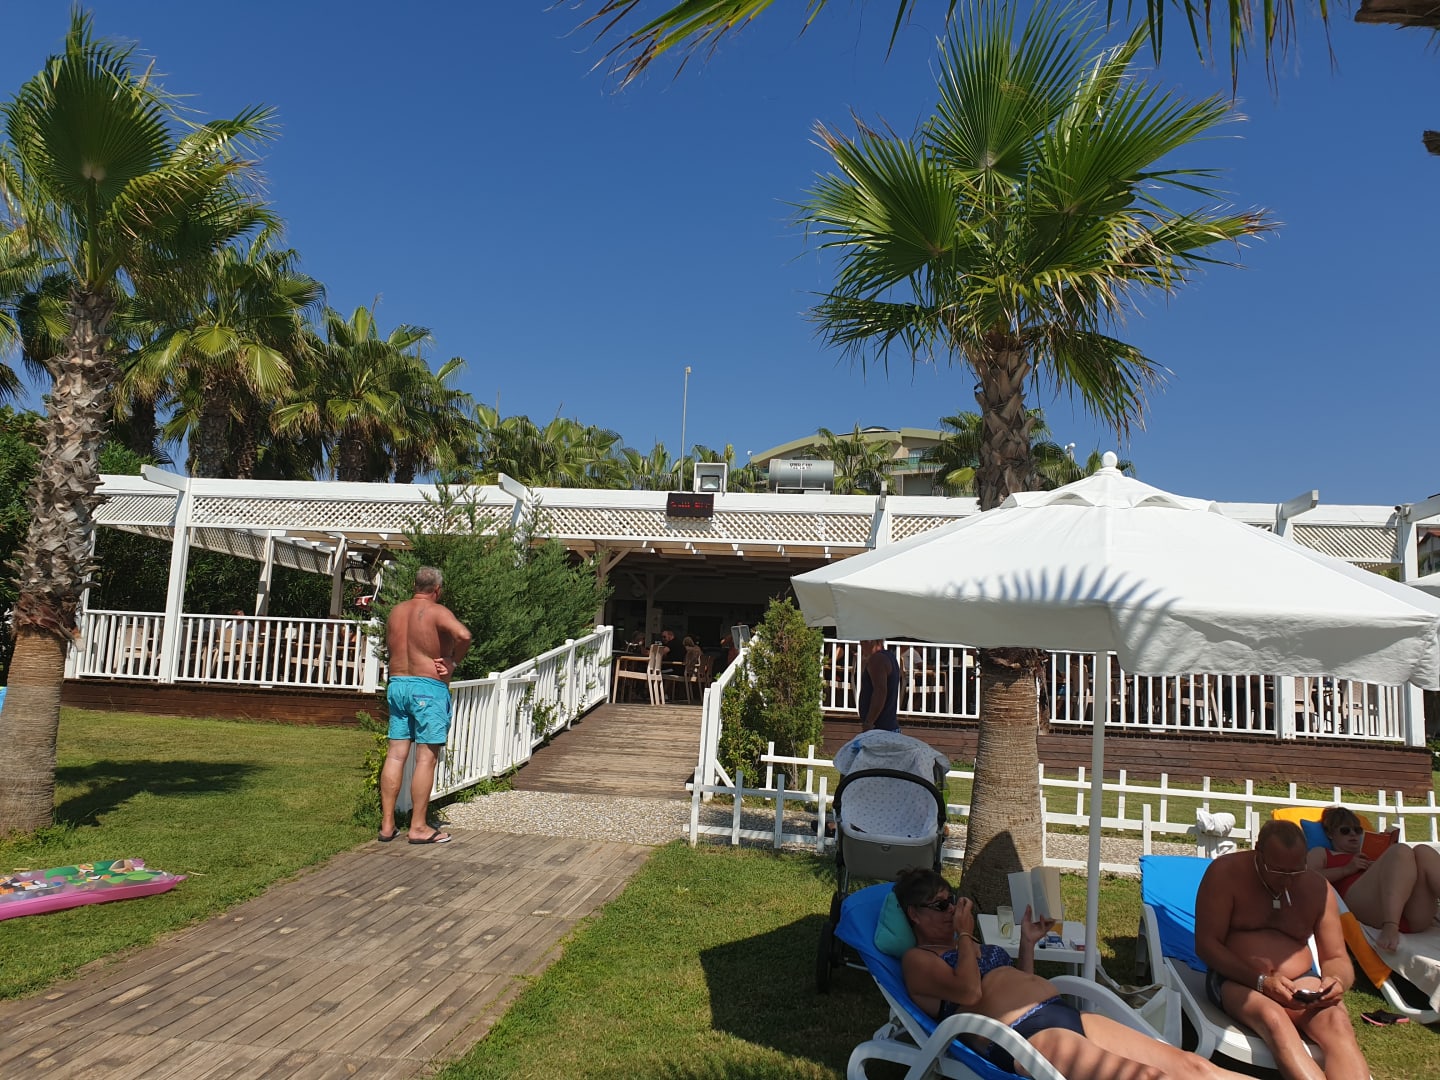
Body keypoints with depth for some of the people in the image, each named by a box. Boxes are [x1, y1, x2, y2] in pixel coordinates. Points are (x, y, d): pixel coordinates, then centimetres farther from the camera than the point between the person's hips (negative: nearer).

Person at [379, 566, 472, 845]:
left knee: (395, 755, 8)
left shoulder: (396, 611, 11)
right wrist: (454, 662, -12)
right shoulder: (437, 612, -10)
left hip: (396, 684, 7)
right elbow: (463, 635, -27)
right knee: (426, 759, -2)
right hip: (429, 688, -7)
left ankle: (387, 824, 12)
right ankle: (419, 827, 1)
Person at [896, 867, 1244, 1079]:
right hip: (1020, 1036, -9)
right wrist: (964, 934, -2)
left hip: (1063, 1013, 9)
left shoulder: (968, 945, 27)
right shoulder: (916, 960, 2)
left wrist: (1027, 942, 22)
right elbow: (969, 991, -14)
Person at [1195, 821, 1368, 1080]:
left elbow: (1336, 958, 13)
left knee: (1338, 1022, -31)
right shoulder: (1226, 872, -7)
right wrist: (1261, 981, -22)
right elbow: (1206, 943, -10)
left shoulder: (1317, 888, 7)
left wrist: (1337, 981, -13)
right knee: (1274, 1018, -38)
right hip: (1237, 980, -4)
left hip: (1302, 982, 4)